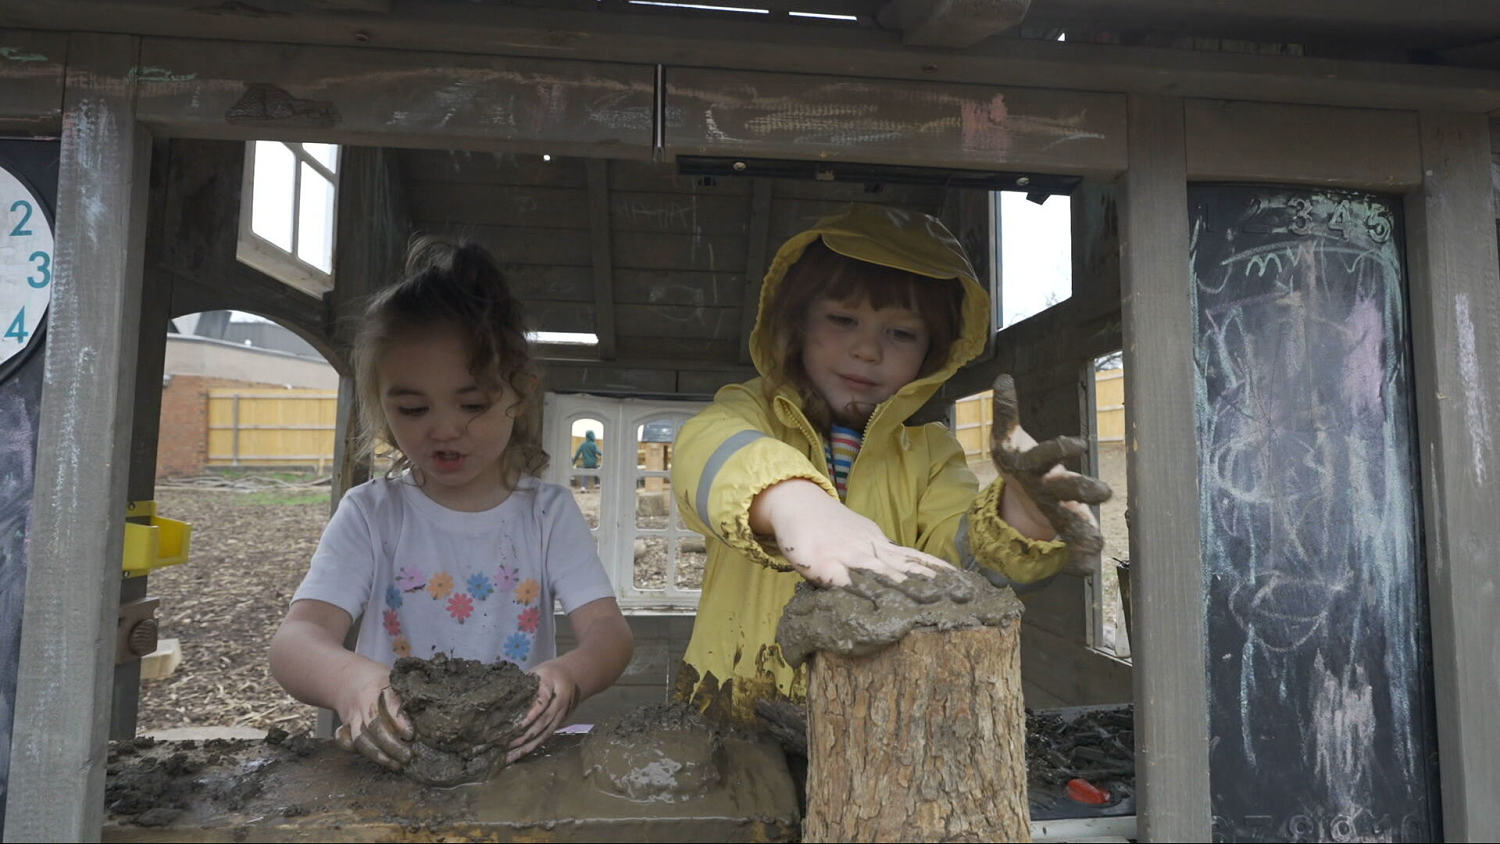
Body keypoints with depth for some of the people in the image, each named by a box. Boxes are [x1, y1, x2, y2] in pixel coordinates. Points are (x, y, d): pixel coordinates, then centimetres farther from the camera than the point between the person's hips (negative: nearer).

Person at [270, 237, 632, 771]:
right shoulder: (371, 514, 0)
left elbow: (609, 631, -7)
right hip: (393, 761, 1)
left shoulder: (549, 512, 1)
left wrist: (569, 675, -31)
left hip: (517, 760, 0)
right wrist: (349, 678, -35)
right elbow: (295, 640, -11)